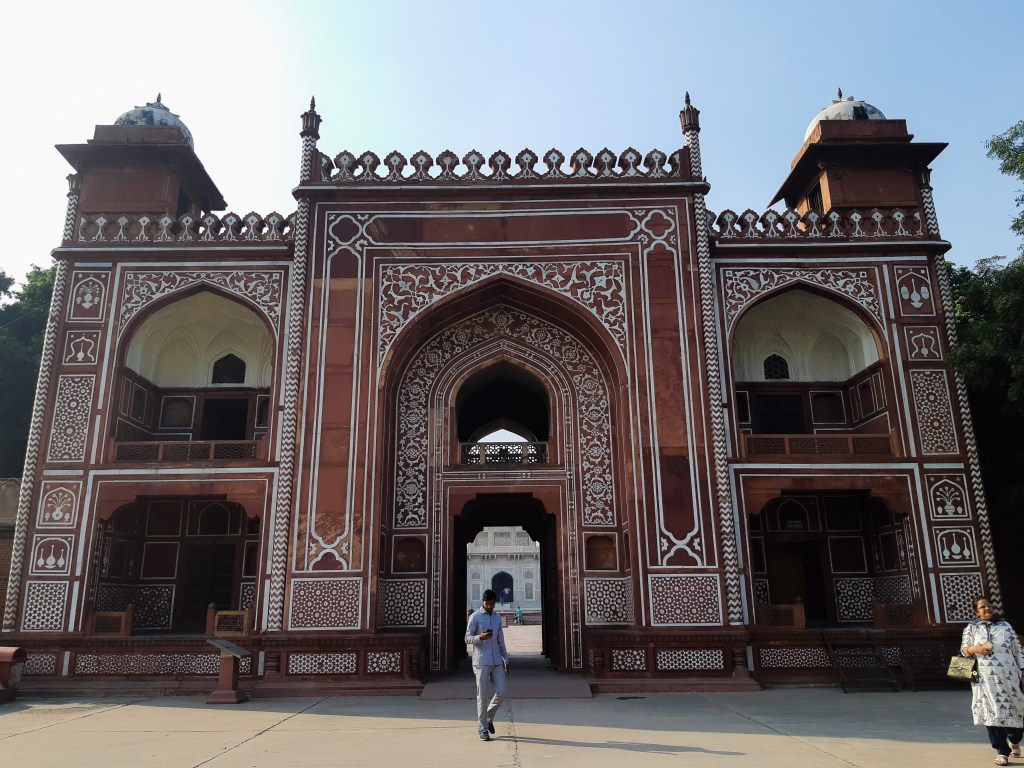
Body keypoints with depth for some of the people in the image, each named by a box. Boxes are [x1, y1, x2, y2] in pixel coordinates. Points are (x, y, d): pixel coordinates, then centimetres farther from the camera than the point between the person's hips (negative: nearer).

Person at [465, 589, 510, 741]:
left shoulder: (497, 618, 13)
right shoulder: (475, 617, -4)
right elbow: (467, 638, -6)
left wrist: (506, 659, 15)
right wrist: (480, 637, -25)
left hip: (497, 661, 5)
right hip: (481, 662, -5)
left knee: (501, 692, 0)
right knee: (483, 696, -2)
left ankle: (488, 717, 24)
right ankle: (483, 729, 9)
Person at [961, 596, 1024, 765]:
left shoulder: (1005, 625, 7)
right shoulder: (971, 628, 5)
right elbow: (963, 650, 8)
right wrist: (975, 649, -12)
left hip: (1009, 677, 1)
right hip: (986, 679, -1)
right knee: (993, 713, -2)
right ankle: (1002, 752, 8)